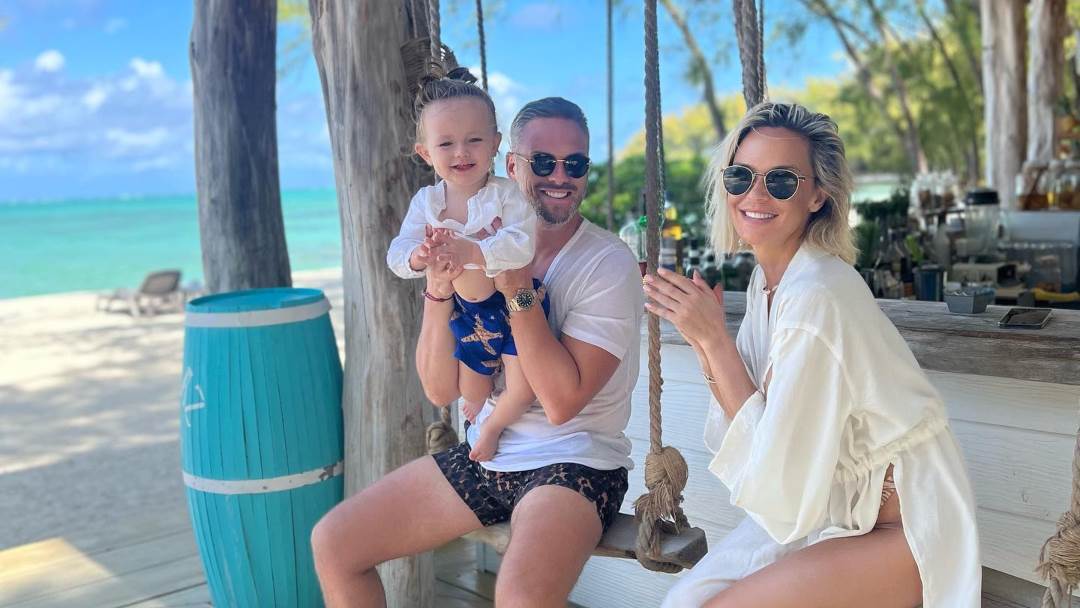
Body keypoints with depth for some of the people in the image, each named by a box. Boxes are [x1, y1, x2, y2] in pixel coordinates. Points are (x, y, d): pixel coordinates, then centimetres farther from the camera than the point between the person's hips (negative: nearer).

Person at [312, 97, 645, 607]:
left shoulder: (609, 264, -11)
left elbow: (562, 401, -20)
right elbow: (441, 390, -2)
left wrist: (517, 288, -22)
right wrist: (438, 290, -16)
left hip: (574, 462, -5)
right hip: (484, 454, 6)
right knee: (332, 542, 0)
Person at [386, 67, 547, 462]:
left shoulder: (508, 194, -19)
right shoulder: (425, 202, -6)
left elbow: (521, 245, -33)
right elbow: (397, 254, -11)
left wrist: (471, 251, -46)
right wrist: (416, 257, -35)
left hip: (516, 302, -4)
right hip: (466, 312, 4)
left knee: (523, 387, -13)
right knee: (471, 387, 18)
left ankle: (494, 426, 17)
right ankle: (477, 411, 52)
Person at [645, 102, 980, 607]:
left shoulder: (817, 296, -26)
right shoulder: (765, 280, 1)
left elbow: (777, 468, -22)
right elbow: (746, 429, 2)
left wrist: (716, 340, -21)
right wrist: (704, 341, -10)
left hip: (898, 532, -7)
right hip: (826, 506, 7)